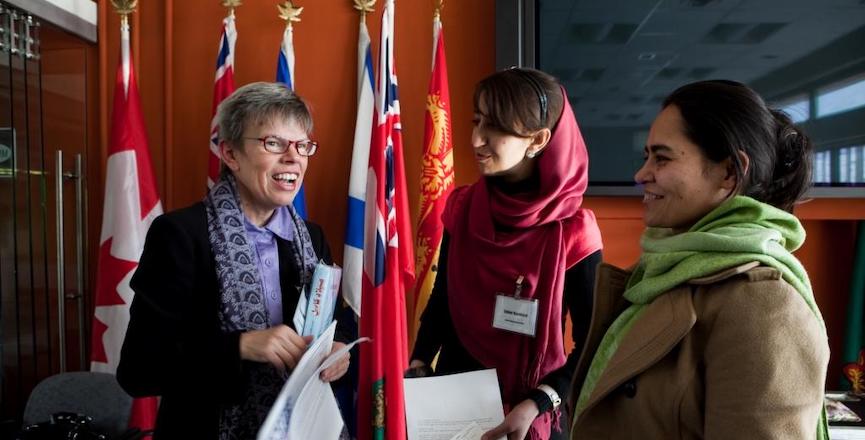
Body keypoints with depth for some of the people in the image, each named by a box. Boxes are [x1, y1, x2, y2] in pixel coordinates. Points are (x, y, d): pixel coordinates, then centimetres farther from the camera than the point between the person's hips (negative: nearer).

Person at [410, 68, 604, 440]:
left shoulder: (572, 233, -17)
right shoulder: (461, 208, -6)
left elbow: (591, 343, -11)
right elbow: (441, 299, 5)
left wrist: (537, 403, -21)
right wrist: (418, 366, -7)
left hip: (527, 410, -3)